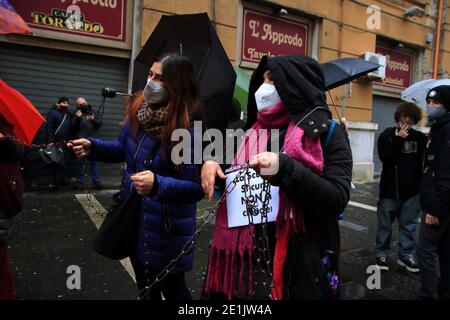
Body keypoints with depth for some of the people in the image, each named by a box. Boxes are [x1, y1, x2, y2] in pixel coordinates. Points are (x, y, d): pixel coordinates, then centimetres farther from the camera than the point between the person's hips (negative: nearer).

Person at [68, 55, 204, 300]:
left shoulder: (190, 129, -24)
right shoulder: (138, 110, -3)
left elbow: (196, 187, -25)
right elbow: (124, 149, 12)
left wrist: (157, 185, -38)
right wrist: (93, 147, -3)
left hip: (166, 231, -7)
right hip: (133, 218, 7)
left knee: (172, 290, 16)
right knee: (145, 288, 27)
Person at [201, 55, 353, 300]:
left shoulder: (327, 133, -6)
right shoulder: (255, 132, 9)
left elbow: (338, 199, -15)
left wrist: (285, 167, -26)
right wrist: (210, 162, -2)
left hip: (300, 259, -4)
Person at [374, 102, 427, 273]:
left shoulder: (420, 138, 4)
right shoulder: (387, 135, -2)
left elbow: (425, 163, 8)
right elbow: (385, 158, -15)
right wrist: (398, 140, -18)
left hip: (412, 190, 2)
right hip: (390, 189, -2)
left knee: (408, 224, 9)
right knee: (385, 224, 6)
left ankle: (406, 254, 22)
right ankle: (381, 253, 19)